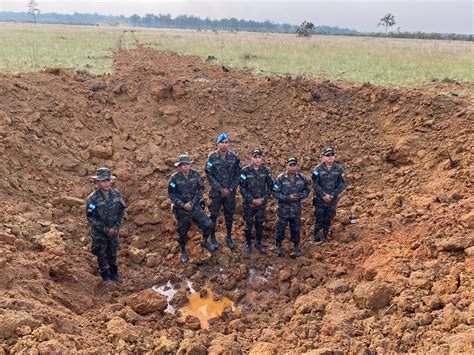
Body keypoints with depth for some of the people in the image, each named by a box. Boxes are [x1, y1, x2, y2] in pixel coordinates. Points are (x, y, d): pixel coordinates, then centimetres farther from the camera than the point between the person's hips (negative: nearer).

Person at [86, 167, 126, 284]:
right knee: (101, 254, 17)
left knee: (113, 253, 21)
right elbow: (91, 218, -19)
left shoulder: (116, 194, -12)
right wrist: (106, 229, -19)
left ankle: (114, 272, 44)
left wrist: (116, 227, -12)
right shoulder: (93, 199, -23)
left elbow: (121, 211, -3)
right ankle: (105, 274, 40)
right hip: (99, 233, -3)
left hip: (113, 231, 3)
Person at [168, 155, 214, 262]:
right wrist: (183, 205, -16)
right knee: (182, 231, 11)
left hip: (196, 207, 2)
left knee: (207, 224, -6)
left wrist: (192, 203, -13)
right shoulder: (175, 178, -13)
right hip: (182, 209, -2)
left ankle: (204, 242, 24)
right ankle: (183, 251, 36)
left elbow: (201, 189, -3)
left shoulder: (195, 175, -7)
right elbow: (171, 194, -7)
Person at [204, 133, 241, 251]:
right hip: (216, 192, -2)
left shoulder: (234, 157, -2)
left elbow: (238, 174, 2)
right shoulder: (212, 157, -9)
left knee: (229, 215, 13)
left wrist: (231, 189, -7)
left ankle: (229, 237, 31)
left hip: (230, 192, 2)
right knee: (213, 215, 5)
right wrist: (221, 189, -13)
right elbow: (209, 175, -9)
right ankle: (212, 238, 21)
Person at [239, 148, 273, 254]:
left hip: (262, 203, 2)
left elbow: (270, 186, 2)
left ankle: (259, 243, 31)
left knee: (260, 224, 13)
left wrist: (263, 199, -8)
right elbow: (242, 188, -10)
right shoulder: (245, 171, -12)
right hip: (248, 203, -2)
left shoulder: (266, 170, -4)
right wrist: (252, 200, -15)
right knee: (248, 224, 10)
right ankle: (248, 243, 28)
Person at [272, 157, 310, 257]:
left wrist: (299, 196, -16)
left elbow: (307, 191, 4)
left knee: (296, 229, 15)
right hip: (283, 209, -2)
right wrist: (288, 197, -23)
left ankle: (296, 246, 35)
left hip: (296, 209, 2)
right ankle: (278, 245, 33)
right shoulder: (280, 178, -15)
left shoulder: (302, 178, -6)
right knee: (280, 228, 12)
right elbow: (275, 193, -14)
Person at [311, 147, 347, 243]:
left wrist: (331, 195, -12)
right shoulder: (319, 169, -6)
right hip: (320, 199, -1)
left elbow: (342, 184, -5)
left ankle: (324, 237, 26)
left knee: (328, 219, 10)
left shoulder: (339, 169, -3)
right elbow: (315, 183, -8)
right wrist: (323, 195, -15)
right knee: (319, 218, 4)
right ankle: (315, 237, 20)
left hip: (332, 200, 1)